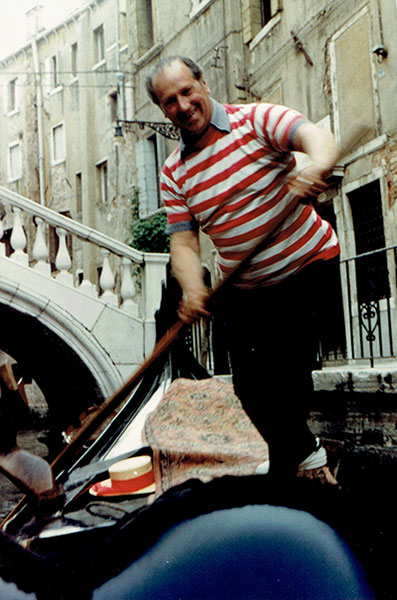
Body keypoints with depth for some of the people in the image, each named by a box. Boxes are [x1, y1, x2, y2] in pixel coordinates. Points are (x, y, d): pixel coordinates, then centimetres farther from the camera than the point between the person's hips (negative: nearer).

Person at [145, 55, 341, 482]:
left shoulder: (255, 119, -8)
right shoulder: (174, 174, 2)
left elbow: (315, 136, -25)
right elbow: (183, 241, -5)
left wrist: (316, 166, -50)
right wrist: (192, 288, -25)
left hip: (308, 265, -4)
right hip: (244, 290, 5)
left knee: (283, 376, -14)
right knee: (251, 390, 6)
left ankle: (286, 466, 10)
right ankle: (304, 451, 32)